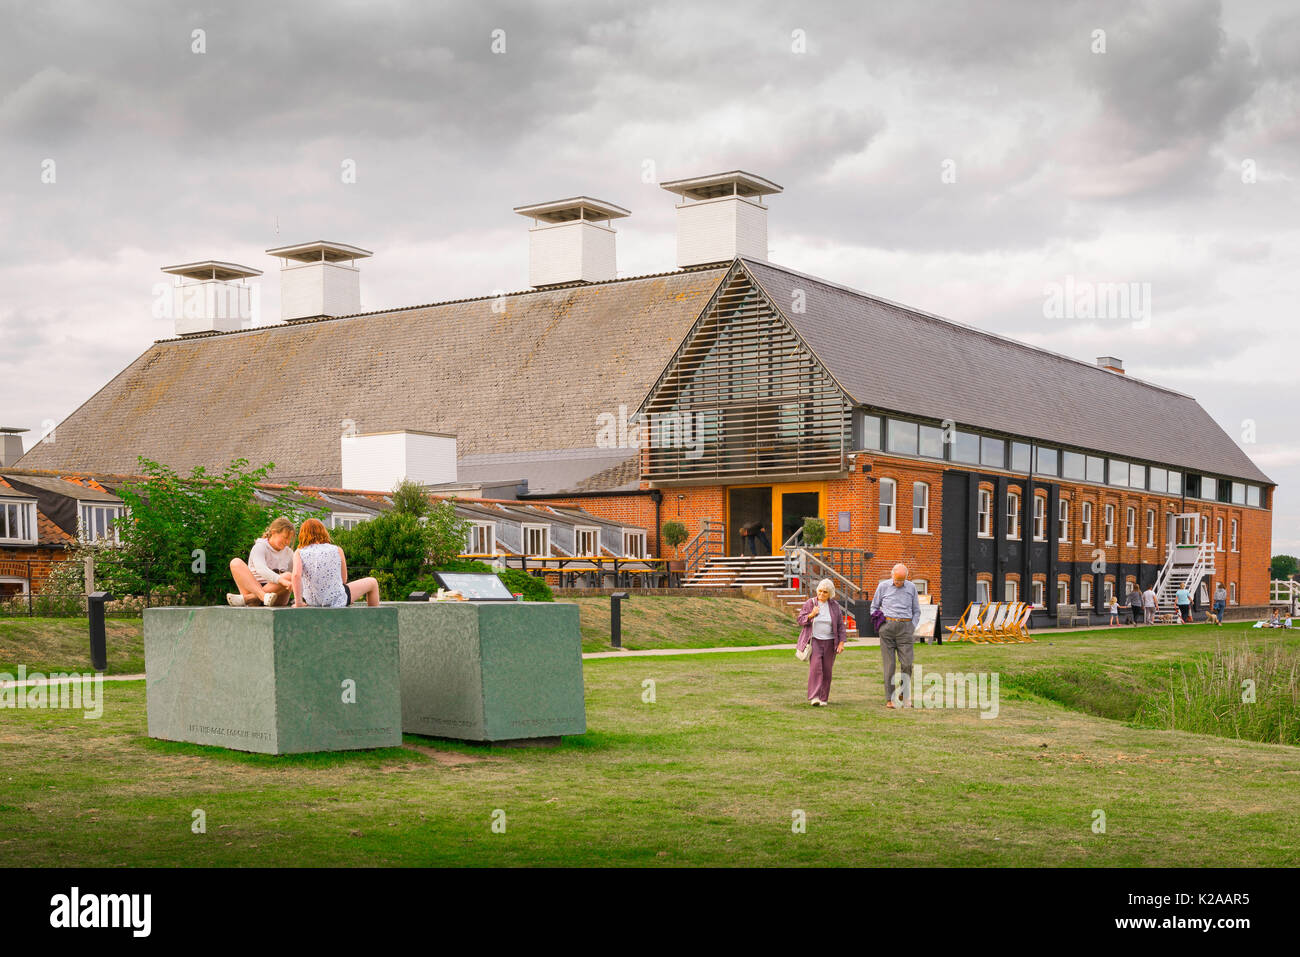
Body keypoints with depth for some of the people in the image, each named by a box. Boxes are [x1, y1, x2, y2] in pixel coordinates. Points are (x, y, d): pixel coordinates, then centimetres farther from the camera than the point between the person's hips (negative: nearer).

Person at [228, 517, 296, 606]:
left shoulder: (289, 553, 14)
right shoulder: (260, 547, -2)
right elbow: (261, 569, -22)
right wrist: (281, 580, -38)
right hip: (252, 587, -2)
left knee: (288, 576, -29)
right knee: (236, 563, -23)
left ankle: (245, 598, -36)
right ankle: (264, 596, -47)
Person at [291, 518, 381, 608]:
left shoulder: (299, 553, -5)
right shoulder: (337, 550, -4)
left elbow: (296, 575, -23)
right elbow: (344, 579, 1)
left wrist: (298, 602, -20)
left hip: (311, 603, 2)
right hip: (338, 602, -2)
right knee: (372, 583, 21)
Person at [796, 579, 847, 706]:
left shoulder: (835, 606, 4)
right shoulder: (810, 603, 0)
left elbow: (840, 625, 6)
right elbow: (800, 620, 0)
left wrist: (841, 642, -1)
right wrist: (811, 614, -18)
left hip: (829, 642, 2)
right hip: (814, 641, -2)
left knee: (827, 670, 3)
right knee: (815, 667, -15)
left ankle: (823, 698, 13)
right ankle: (814, 697, -19)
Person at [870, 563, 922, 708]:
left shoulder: (911, 587, 10)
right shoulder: (883, 586, 6)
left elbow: (916, 611, 18)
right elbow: (874, 607, 15)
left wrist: (913, 628, 5)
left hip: (905, 627, 1)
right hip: (887, 626, -1)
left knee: (907, 663, -6)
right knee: (889, 664, -2)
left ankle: (904, 696, 12)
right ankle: (889, 699, 1)